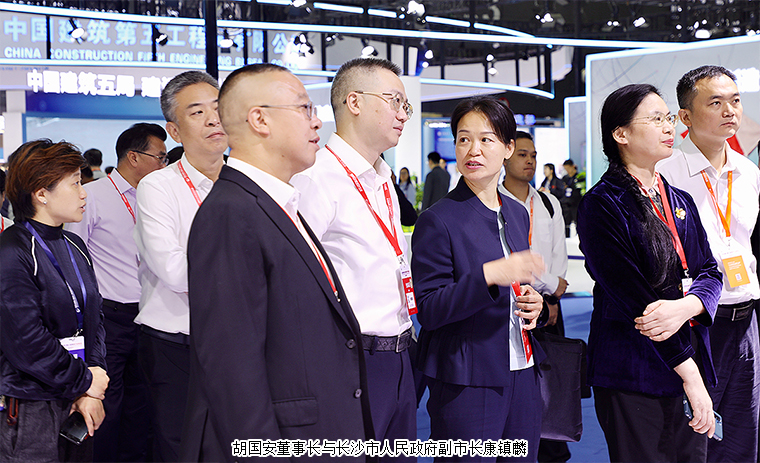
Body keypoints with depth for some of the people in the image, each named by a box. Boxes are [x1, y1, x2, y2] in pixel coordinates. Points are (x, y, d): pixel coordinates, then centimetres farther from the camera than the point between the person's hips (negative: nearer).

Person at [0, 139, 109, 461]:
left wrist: (92, 391, -3)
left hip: (78, 400, 7)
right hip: (32, 409, -7)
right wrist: (84, 381, -10)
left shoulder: (74, 246, 11)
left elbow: (93, 317, 9)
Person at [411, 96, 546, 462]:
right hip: (466, 383, -6)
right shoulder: (437, 221, -10)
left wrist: (532, 304, 1)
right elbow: (429, 311, -15)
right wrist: (488, 275, -27)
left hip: (520, 373, 6)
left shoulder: (517, 214, 11)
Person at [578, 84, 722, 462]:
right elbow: (631, 296, -15)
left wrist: (686, 306, -17)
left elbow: (710, 271, 8)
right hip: (633, 376, -6)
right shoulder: (602, 204, -9)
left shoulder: (680, 201, 15)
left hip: (690, 357, 7)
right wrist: (689, 373, -17)